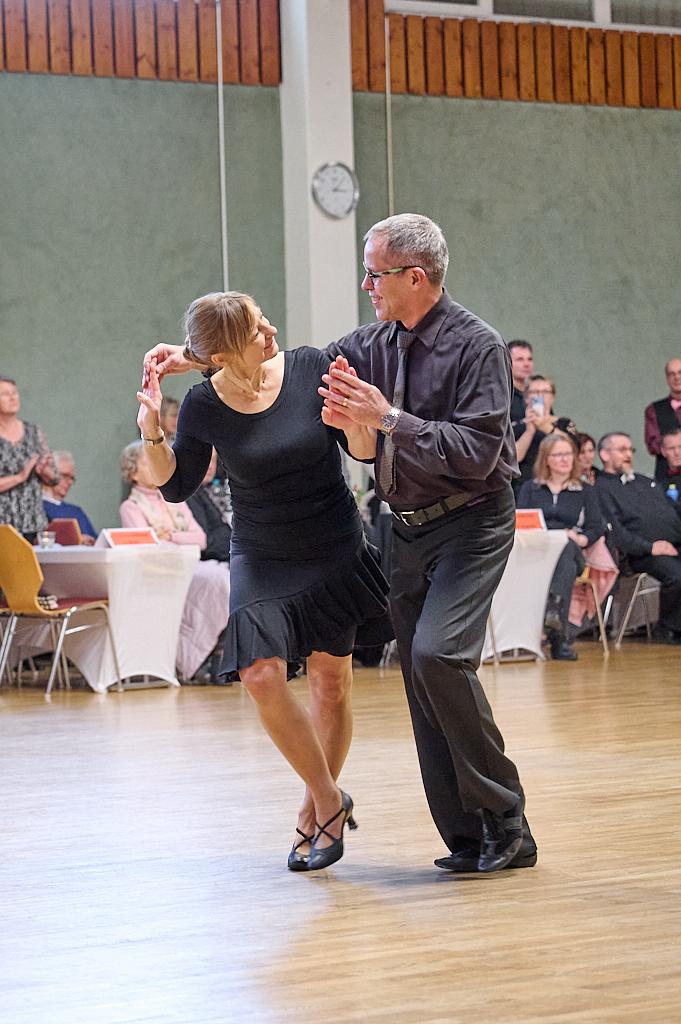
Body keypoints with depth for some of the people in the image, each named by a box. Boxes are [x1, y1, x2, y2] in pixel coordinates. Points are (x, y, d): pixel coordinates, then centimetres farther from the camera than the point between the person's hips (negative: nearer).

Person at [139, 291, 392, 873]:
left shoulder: (311, 369, -14)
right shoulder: (204, 407, -13)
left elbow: (366, 452, -8)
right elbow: (176, 487, 0)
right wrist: (152, 431, -17)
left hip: (334, 550, 0)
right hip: (261, 557, 0)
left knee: (331, 680, 6)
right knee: (262, 676, -15)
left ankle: (317, 807, 26)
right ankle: (331, 803, 3)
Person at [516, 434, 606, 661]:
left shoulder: (585, 492, 24)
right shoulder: (530, 488, 26)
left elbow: (597, 528, 11)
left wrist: (579, 539, -10)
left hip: (570, 551, 0)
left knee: (566, 546, -39)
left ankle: (553, 608, -63)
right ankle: (560, 635, -54)